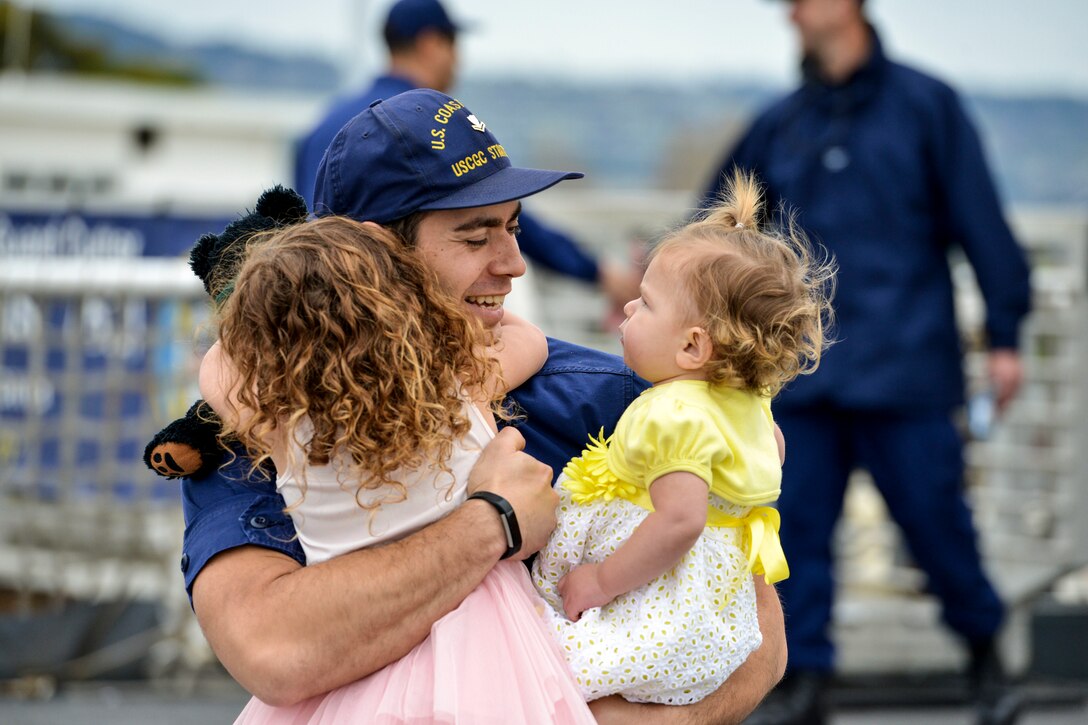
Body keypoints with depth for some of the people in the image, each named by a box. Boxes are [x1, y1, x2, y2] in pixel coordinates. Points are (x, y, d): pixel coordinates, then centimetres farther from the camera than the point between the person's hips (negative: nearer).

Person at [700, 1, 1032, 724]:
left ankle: (985, 652, 23)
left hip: (904, 365, -4)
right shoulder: (781, 125, 11)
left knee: (933, 516, 1)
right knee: (800, 527, 0)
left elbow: (980, 221, 0)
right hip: (805, 376, 4)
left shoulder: (924, 104, 1)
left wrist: (1004, 336, -3)